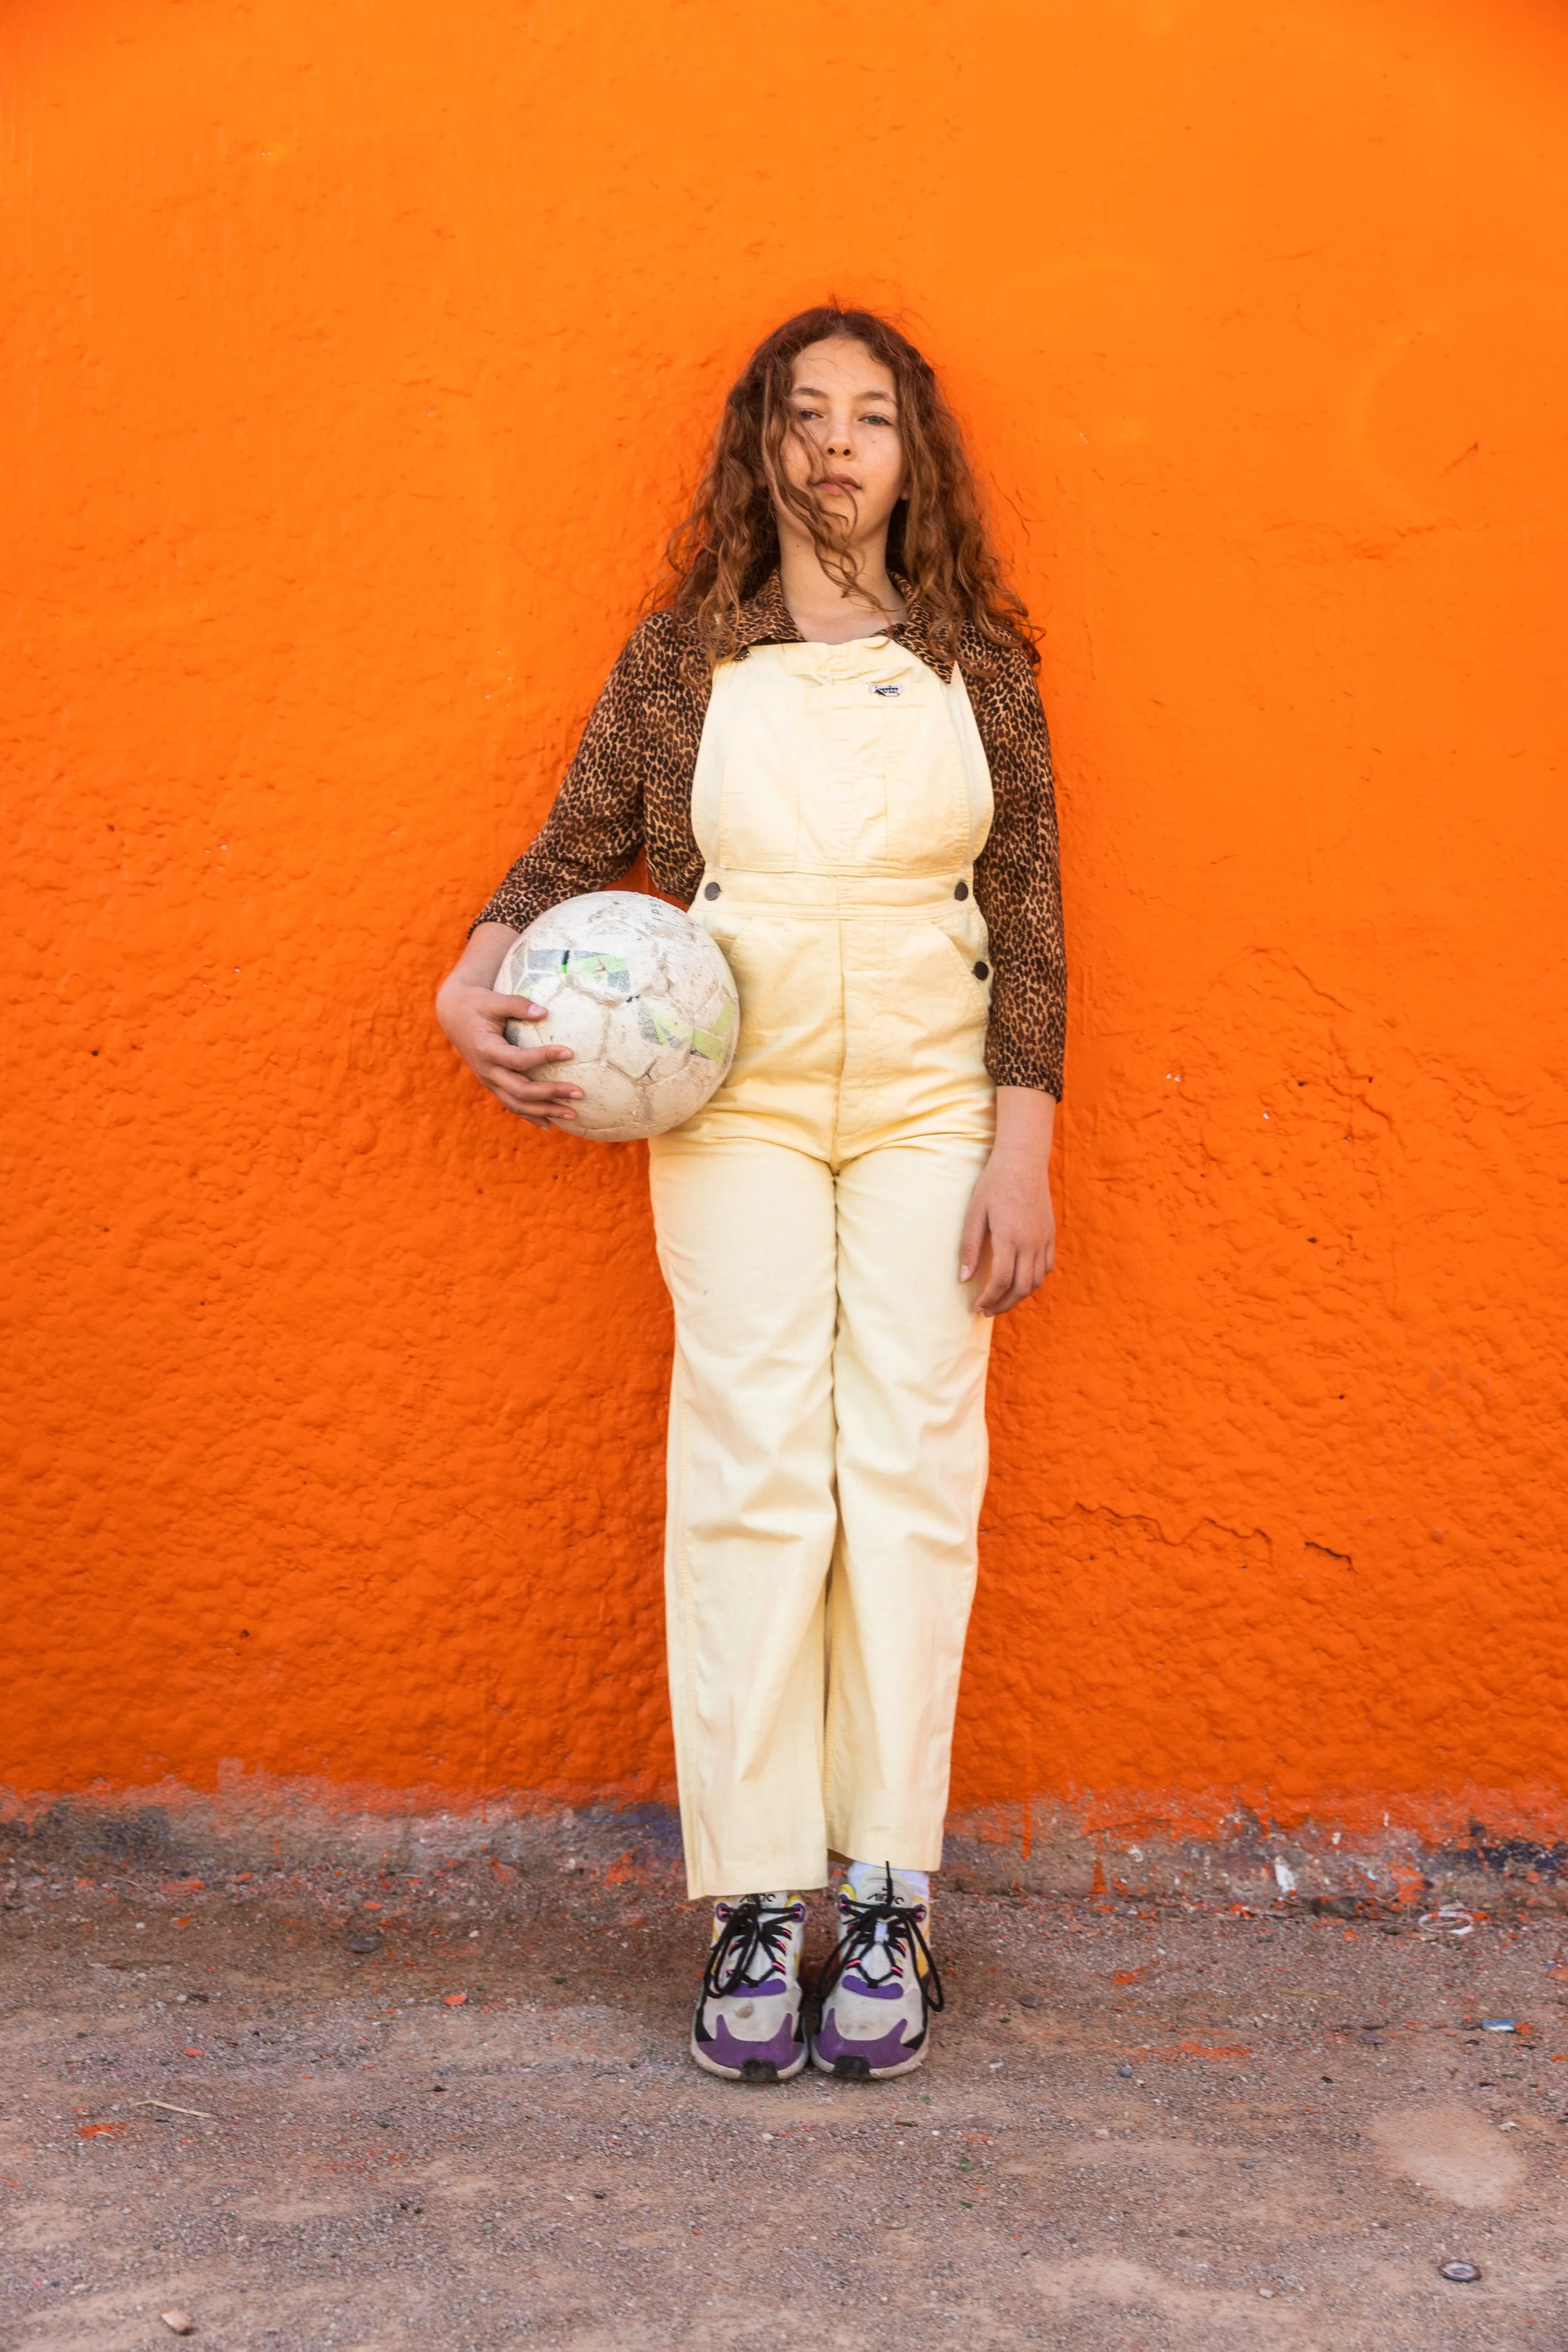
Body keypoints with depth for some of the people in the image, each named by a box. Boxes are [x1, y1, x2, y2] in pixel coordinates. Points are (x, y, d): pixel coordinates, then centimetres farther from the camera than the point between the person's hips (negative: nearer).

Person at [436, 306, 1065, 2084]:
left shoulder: (978, 663, 7)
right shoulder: (682, 656, 6)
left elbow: (1030, 921, 4)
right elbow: (577, 849, 7)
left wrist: (1023, 1151, -3)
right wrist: (476, 983, -12)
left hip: (932, 1104, 1)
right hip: (739, 1104, 0)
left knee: (911, 1468, -1)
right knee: (749, 1470, -5)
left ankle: (888, 1899, 6)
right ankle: (754, 1907, 1)